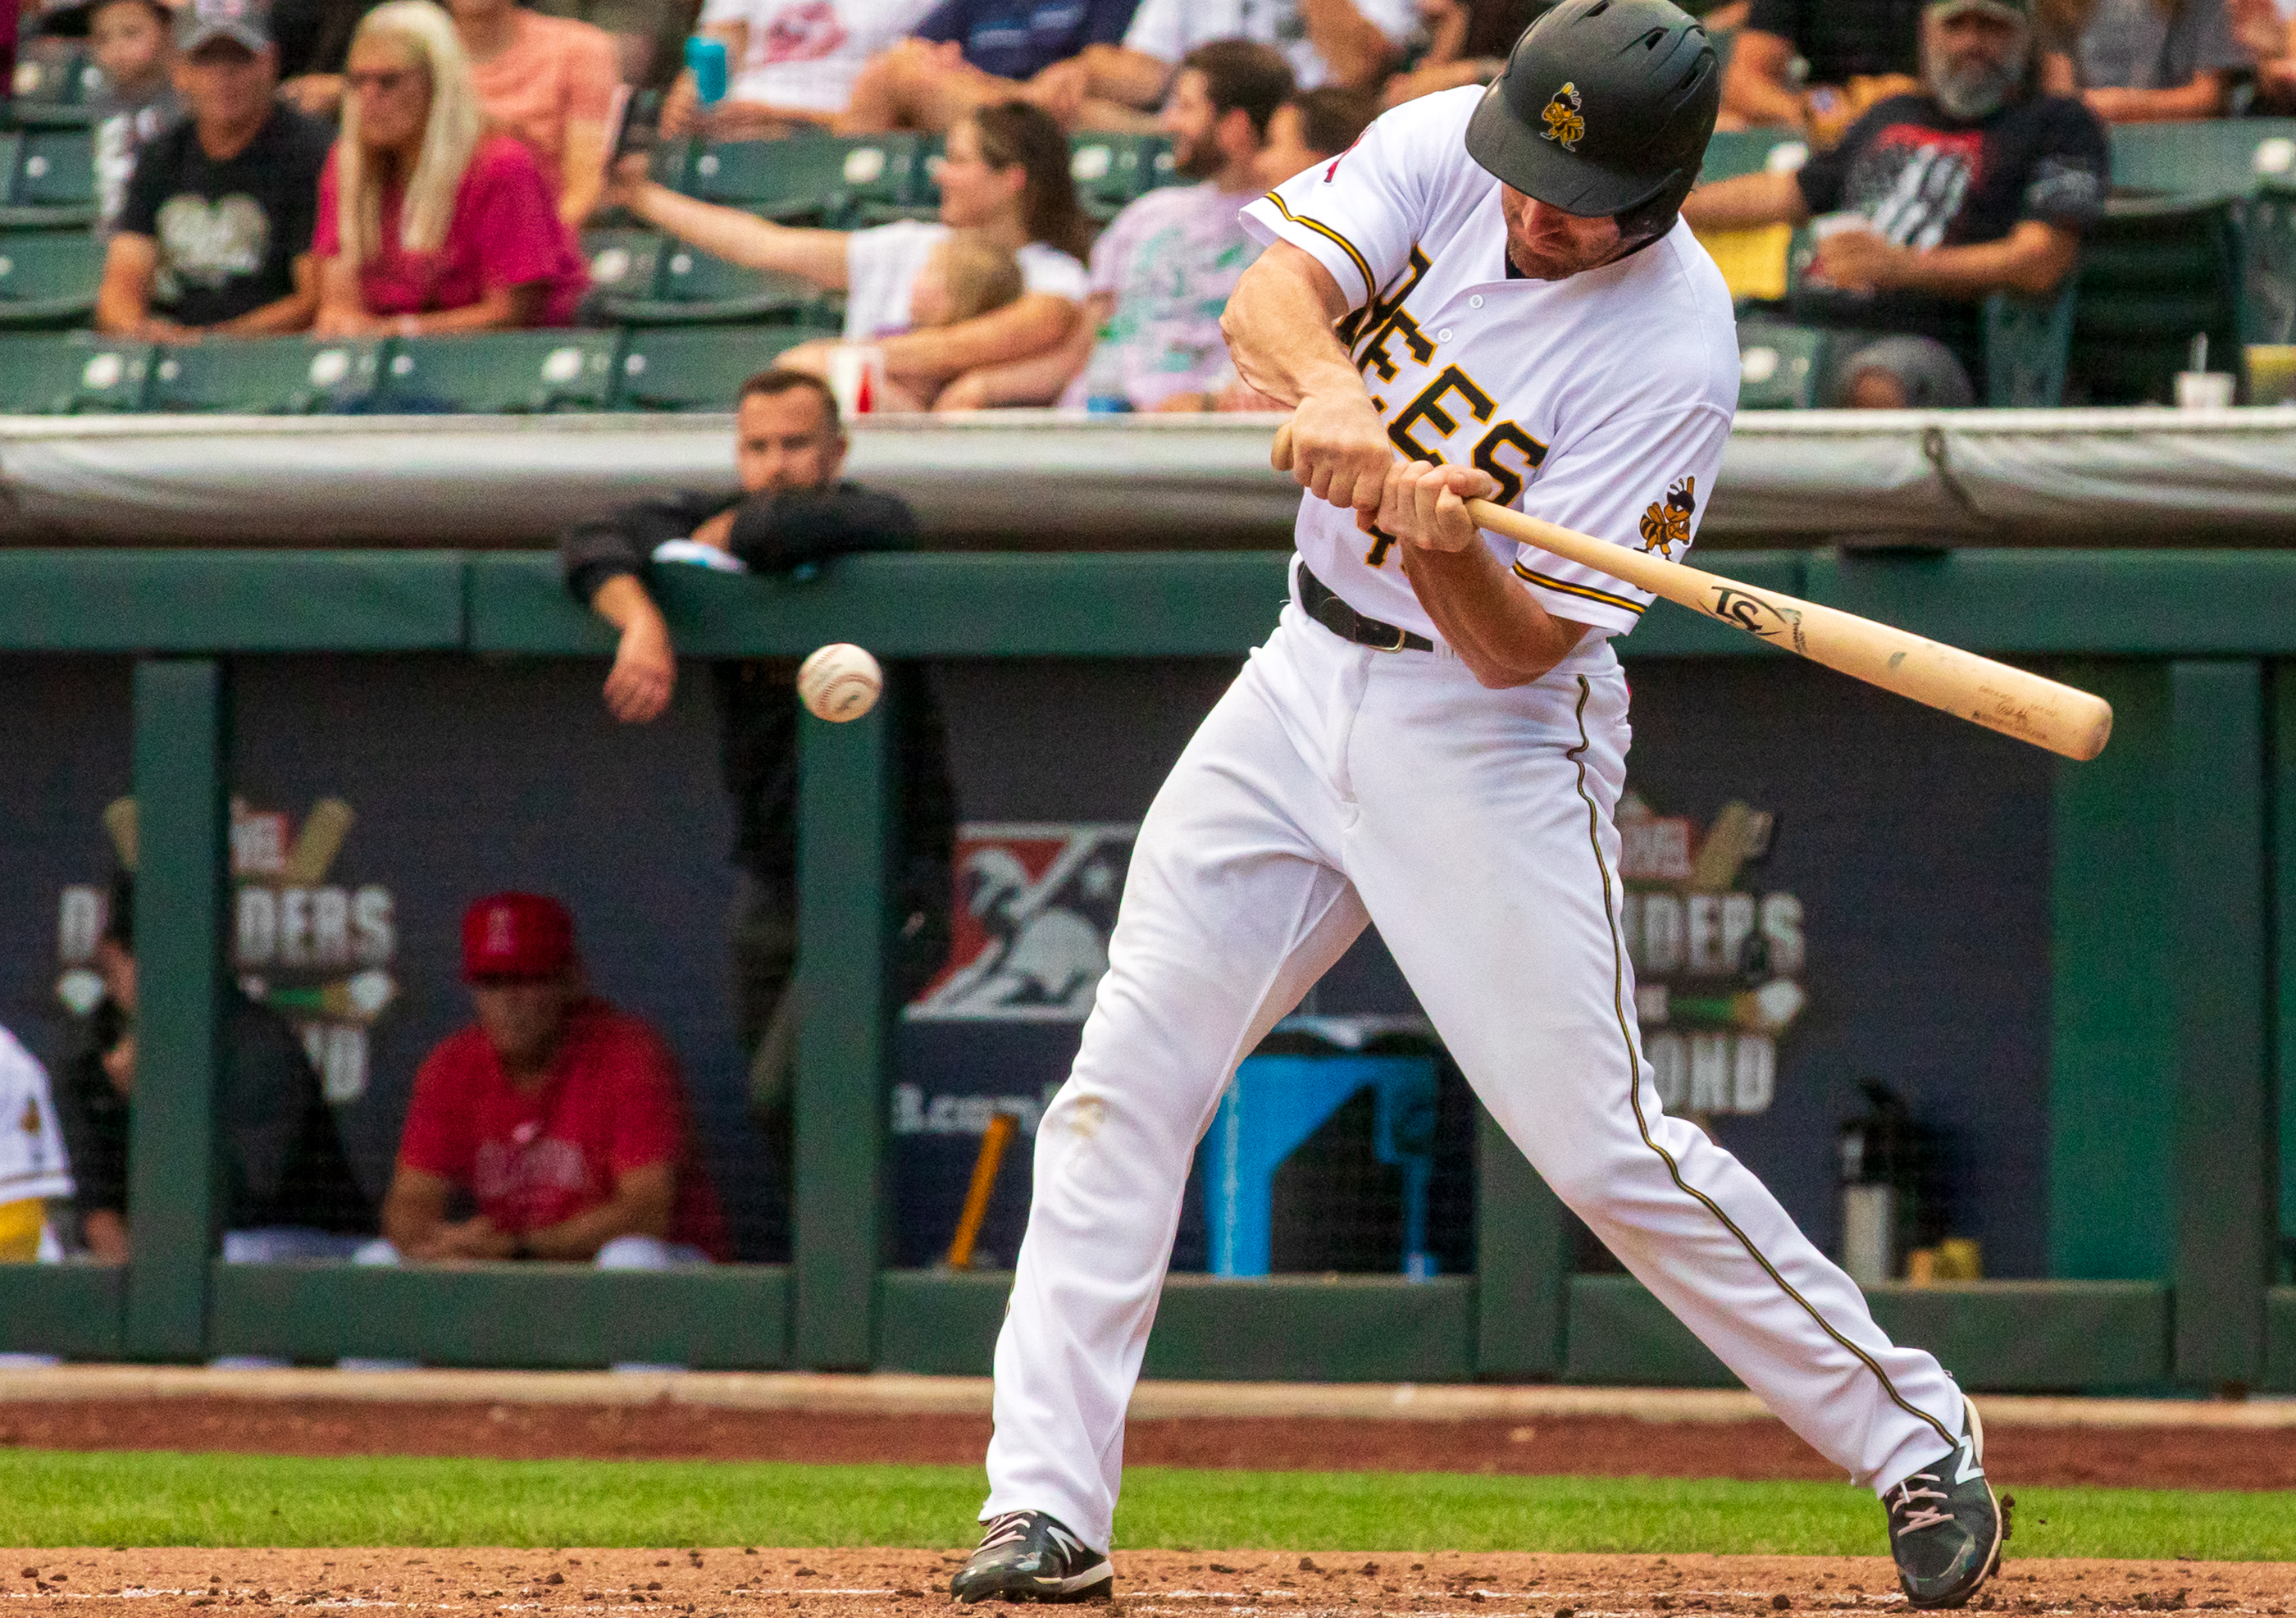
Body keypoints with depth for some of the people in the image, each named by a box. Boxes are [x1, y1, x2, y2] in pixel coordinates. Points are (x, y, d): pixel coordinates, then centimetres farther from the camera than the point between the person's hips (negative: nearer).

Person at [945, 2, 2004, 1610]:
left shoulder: (1674, 359, -22)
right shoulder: (1443, 149, -7)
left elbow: (1520, 647, -21)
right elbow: (1271, 293, -20)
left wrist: (1448, 544, -42)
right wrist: (1331, 389, -40)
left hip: (1489, 739, -6)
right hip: (1306, 680, 6)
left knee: (1600, 1143, -8)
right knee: (1124, 1083, -1)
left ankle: (1918, 1444, 5)